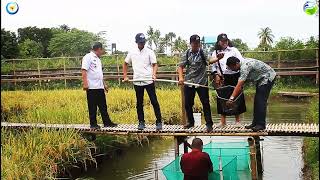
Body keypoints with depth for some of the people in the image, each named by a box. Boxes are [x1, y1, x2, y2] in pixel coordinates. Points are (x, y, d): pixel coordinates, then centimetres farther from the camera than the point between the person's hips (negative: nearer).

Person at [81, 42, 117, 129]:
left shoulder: (97, 59, 20)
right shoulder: (88, 57, -8)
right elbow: (84, 70, -17)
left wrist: (104, 84, 25)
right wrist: (85, 83, -24)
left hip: (100, 87, 9)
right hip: (92, 87, -9)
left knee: (103, 106, 10)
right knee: (92, 107, 0)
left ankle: (107, 122, 15)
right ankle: (93, 124, 8)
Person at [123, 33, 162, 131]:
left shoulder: (149, 52, 0)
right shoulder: (132, 53, 9)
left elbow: (155, 64, -2)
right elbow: (125, 64, 21)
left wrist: (154, 74, -21)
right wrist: (125, 76, 14)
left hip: (149, 81, -3)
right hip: (137, 82, 3)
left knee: (154, 101, -4)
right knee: (139, 103, 9)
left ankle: (159, 122, 3)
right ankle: (141, 122, 19)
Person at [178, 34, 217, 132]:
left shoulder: (203, 53, -1)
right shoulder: (187, 53, 4)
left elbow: (209, 61, -15)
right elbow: (180, 66, 5)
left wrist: (217, 59, -33)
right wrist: (181, 77, -11)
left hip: (202, 82, -3)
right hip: (189, 82, 3)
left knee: (205, 103, -2)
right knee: (188, 104, 9)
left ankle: (209, 124, 5)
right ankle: (190, 122, 28)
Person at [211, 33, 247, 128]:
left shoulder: (234, 50, 3)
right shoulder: (215, 53, 9)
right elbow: (213, 66, 11)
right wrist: (216, 75, -5)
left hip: (235, 77, -1)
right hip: (222, 79, 1)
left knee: (237, 98, 3)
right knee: (222, 99, 3)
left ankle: (237, 121, 15)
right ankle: (223, 121, 15)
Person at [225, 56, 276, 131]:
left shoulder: (245, 67, -29)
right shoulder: (242, 65, 1)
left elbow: (239, 85, -36)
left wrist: (231, 98, -37)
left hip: (268, 77, -10)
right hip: (261, 79, 10)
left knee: (261, 100, -14)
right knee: (257, 100, 8)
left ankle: (261, 124, -12)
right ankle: (255, 123, 10)